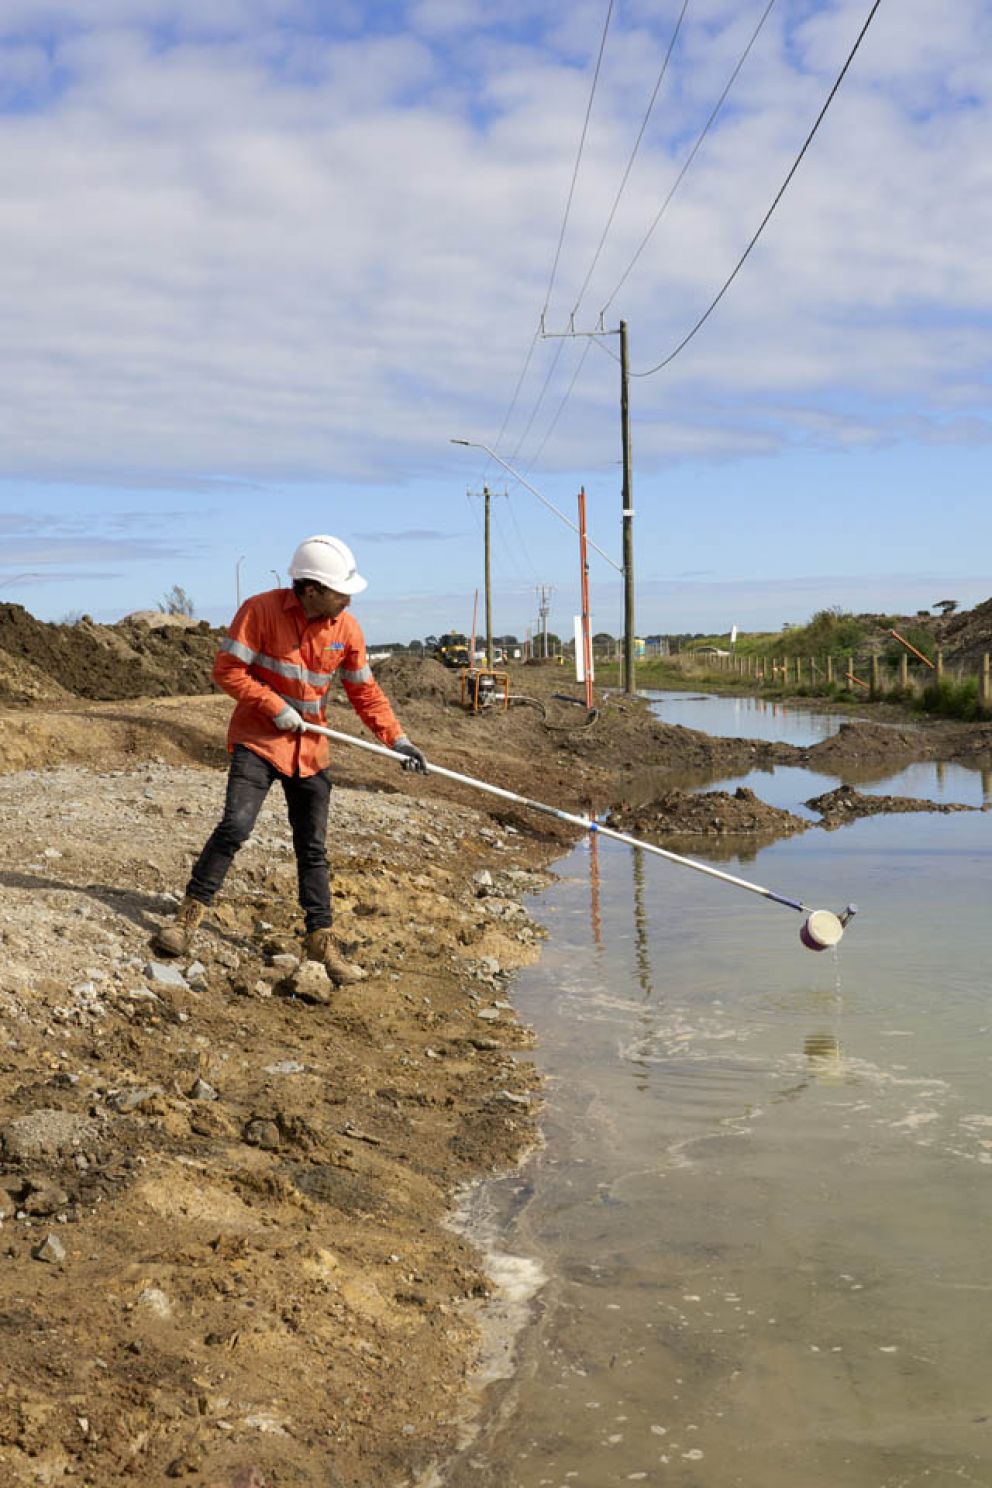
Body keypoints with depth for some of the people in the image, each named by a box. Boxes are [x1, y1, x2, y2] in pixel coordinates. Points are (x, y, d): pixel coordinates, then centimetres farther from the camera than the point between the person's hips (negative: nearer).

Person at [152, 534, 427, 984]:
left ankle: (321, 940, 16)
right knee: (235, 825, -20)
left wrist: (396, 738, 0)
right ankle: (190, 914, -6)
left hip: (309, 751, 4)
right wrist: (274, 707, -19)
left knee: (313, 849, 8)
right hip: (258, 740, -4)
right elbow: (227, 669, -14)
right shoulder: (261, 610, -15)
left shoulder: (346, 629, -1)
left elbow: (364, 691, 7)